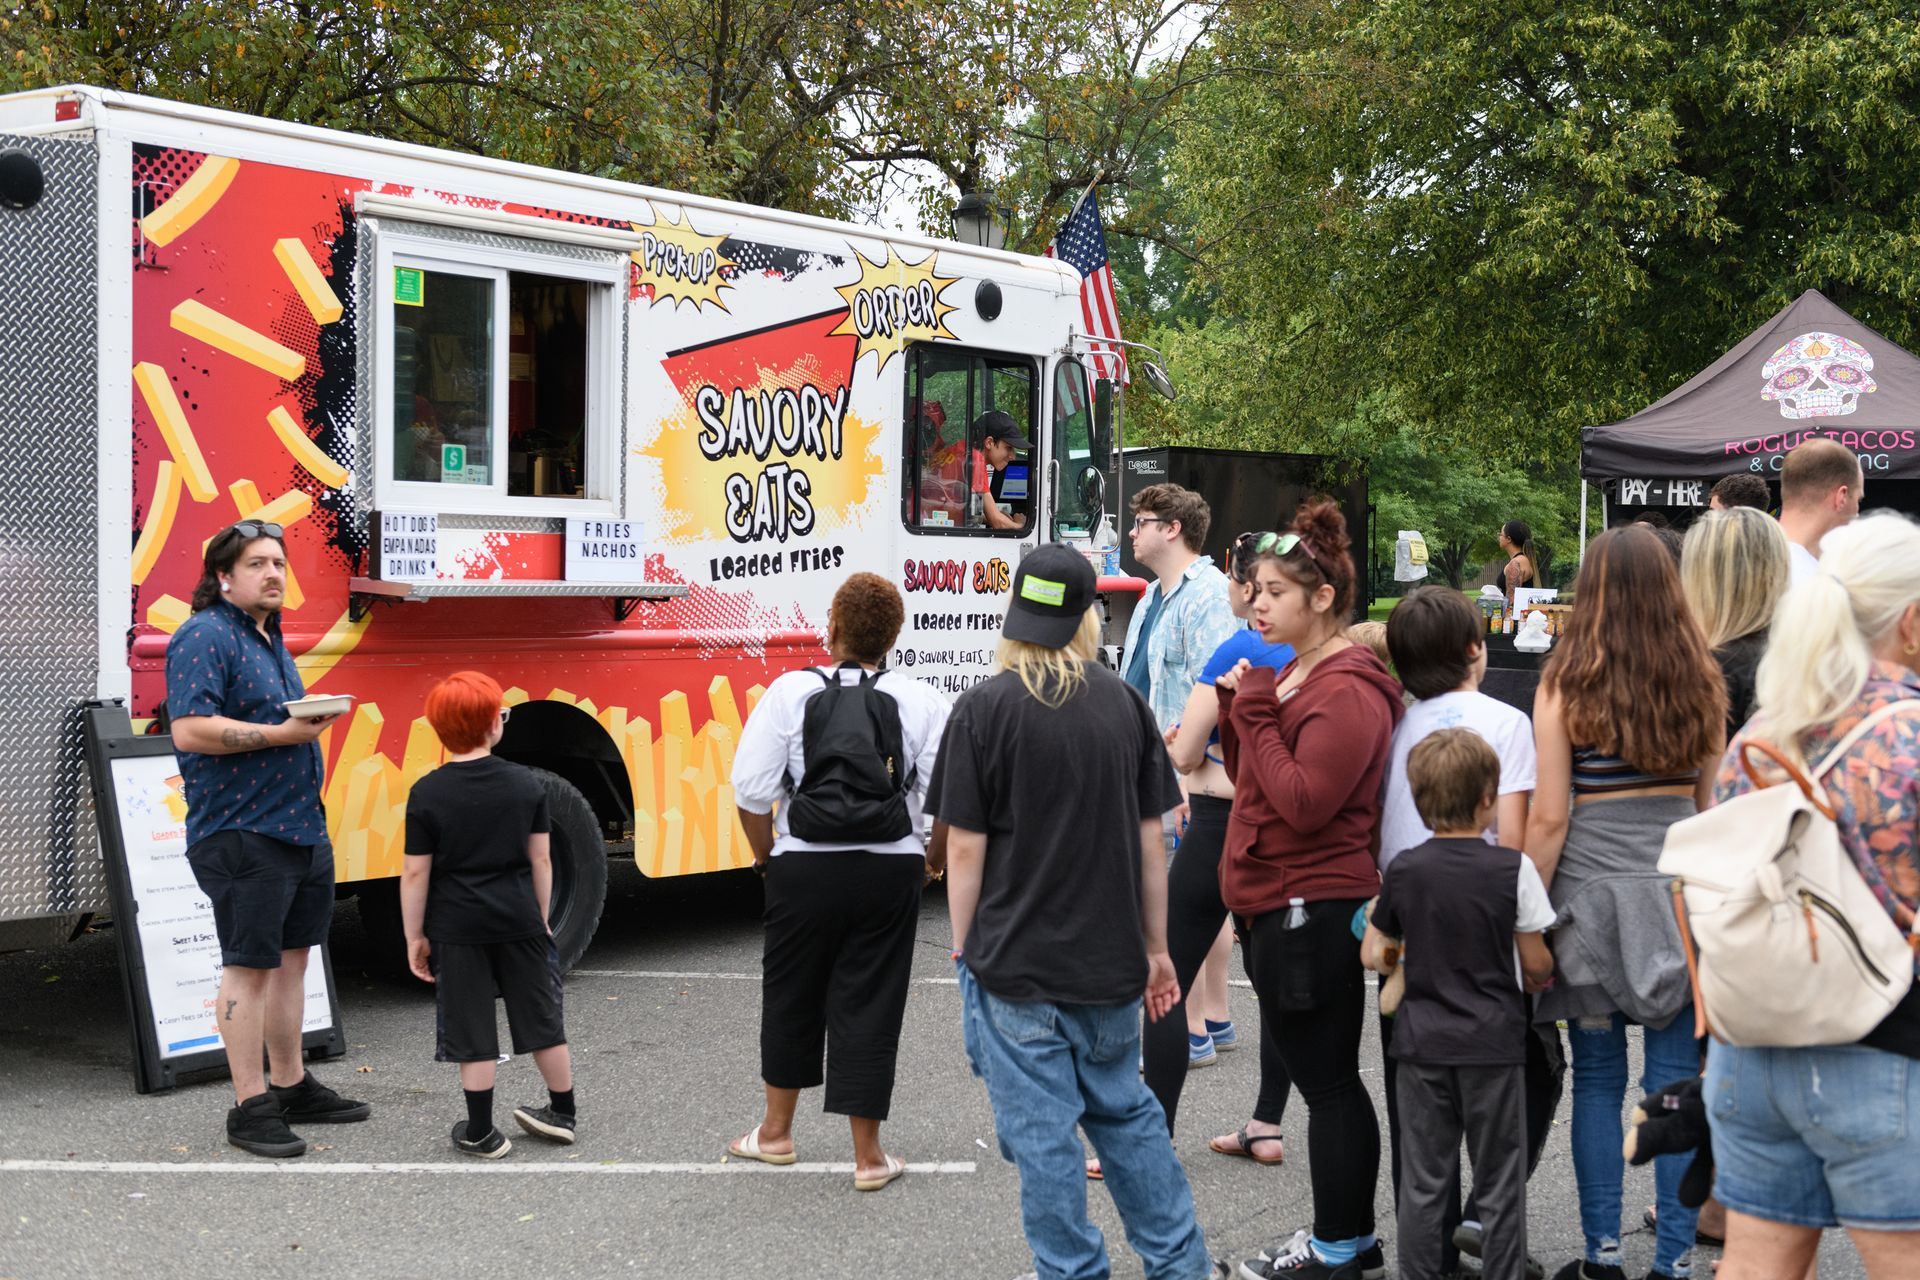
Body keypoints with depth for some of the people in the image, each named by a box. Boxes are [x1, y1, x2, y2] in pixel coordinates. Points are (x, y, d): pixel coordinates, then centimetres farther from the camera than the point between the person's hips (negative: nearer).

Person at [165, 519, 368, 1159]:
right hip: (241, 833, -9)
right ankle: (250, 1107, 1)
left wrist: (314, 719, 11)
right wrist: (281, 733, -21)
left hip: (302, 828, 9)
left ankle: (291, 1086, 24)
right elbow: (191, 730, -22)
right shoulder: (204, 637, -11)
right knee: (248, 964, -4)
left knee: (291, 956, 14)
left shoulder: (270, 638, 18)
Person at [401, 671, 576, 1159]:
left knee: (472, 1034, 5)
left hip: (457, 929, -2)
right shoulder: (526, 783, -3)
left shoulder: (426, 794, -8)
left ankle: (481, 1133, 11)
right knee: (542, 1019, 15)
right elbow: (540, 858, 1)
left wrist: (415, 936, 1)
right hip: (519, 921, 2)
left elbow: (415, 873, -7)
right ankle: (563, 1113, 27)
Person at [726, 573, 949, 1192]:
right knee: (869, 1007, 7)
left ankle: (775, 1131, 32)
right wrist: (934, 860, 12)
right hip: (890, 873, 0)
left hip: (803, 869, 0)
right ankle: (868, 1156, 13)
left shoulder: (790, 692, -4)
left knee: (791, 998, 16)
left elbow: (752, 789, -6)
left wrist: (767, 856, 11)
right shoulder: (921, 702, -3)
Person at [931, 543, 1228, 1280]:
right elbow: (1149, 839, 6)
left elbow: (965, 847, -10)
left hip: (1015, 964, -5)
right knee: (1125, 1110, 21)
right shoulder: (1124, 704, 1)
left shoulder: (985, 709, -11)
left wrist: (965, 950, 1)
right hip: (1109, 962, 5)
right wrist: (1156, 948, 14)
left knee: (1041, 1134, 6)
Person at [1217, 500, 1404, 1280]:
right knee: (1327, 1078, 16)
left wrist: (1257, 716, -17)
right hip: (1283, 906, 10)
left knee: (1327, 1081, -1)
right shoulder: (1293, 674, 16)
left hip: (1314, 913, -10)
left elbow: (1304, 802, -23)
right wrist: (1236, 710, 5)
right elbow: (1252, 781, 19)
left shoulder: (1347, 692, -16)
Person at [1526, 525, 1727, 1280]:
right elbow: (1714, 807, 9)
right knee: (1676, 1083, 6)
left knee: (1597, 1081, 7)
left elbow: (1550, 819, -8)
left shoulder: (1565, 685, -6)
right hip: (1683, 894, 2)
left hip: (1595, 898, -2)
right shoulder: (1700, 683, 3)